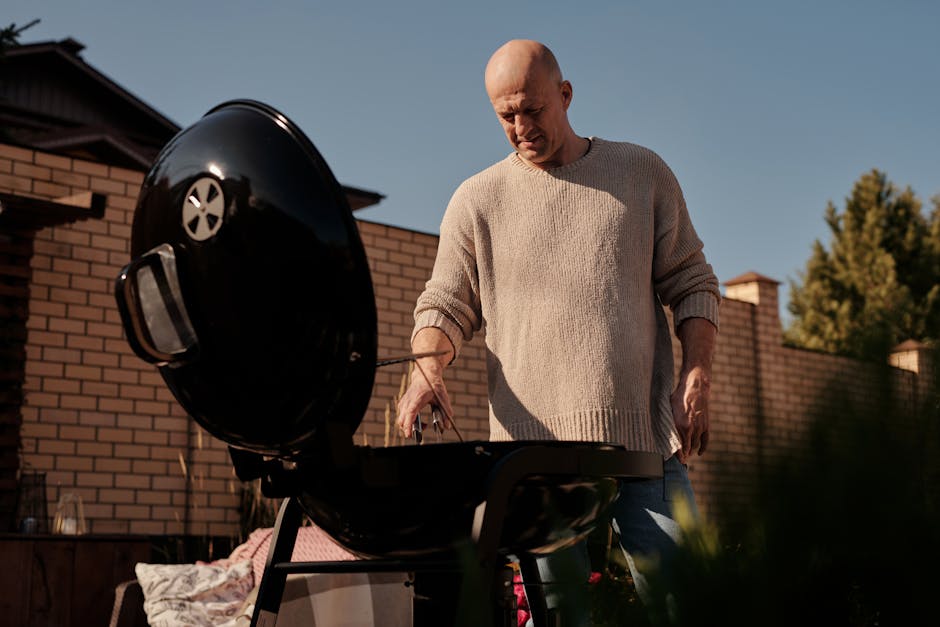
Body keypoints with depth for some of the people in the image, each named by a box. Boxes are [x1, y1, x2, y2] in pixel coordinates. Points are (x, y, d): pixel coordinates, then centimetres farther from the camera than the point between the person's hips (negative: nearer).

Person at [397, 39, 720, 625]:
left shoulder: (643, 173, 11)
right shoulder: (477, 199, 10)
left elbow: (691, 284, 11)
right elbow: (446, 305, 8)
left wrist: (697, 374, -3)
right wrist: (428, 369, -13)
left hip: (646, 441, 0)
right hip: (535, 445, 0)